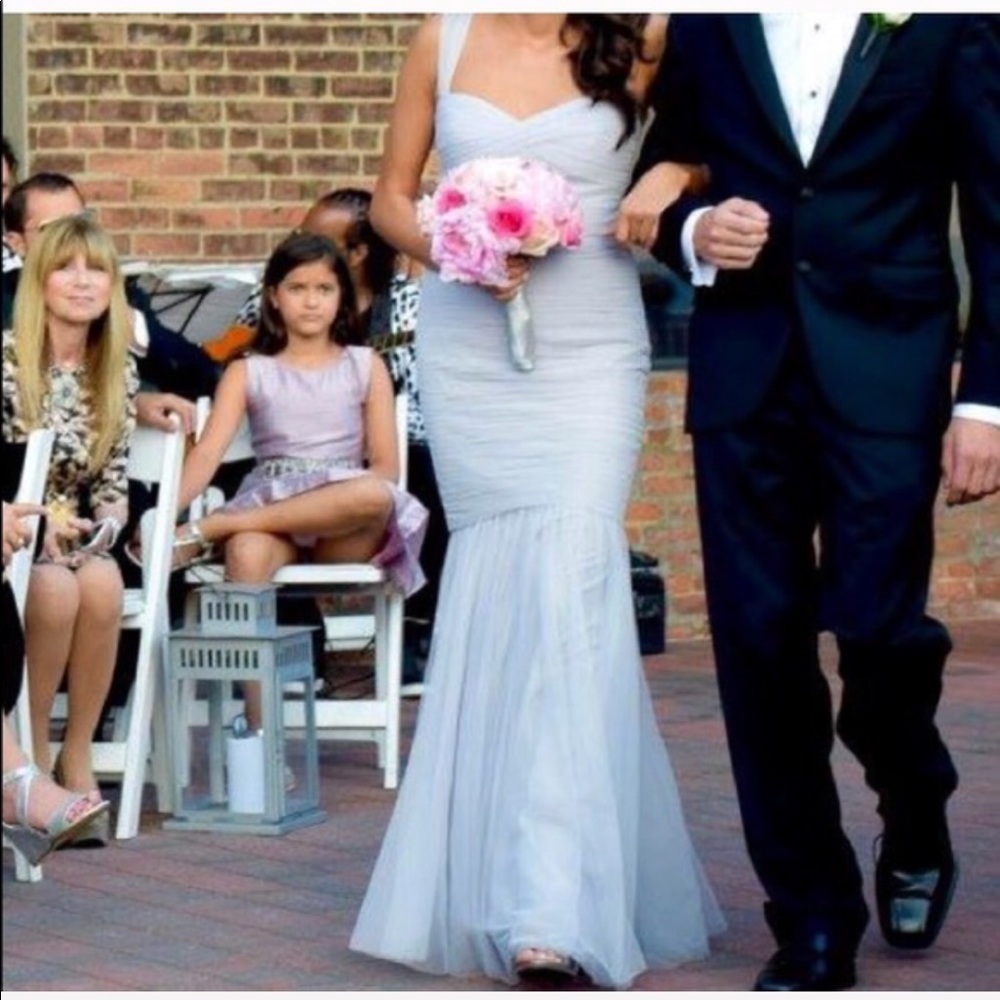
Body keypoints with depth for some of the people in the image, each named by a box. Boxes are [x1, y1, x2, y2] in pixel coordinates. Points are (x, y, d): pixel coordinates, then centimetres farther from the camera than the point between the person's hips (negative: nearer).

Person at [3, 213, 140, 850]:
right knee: (57, 588, -34)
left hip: (75, 536, 4)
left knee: (102, 584, -30)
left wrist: (106, 524, -12)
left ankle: (78, 758, -17)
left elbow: (115, 480, 9)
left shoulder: (118, 372, 7)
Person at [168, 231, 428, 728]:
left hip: (343, 530, 0)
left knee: (374, 497, -38)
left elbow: (385, 468, 6)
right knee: (247, 555, -39)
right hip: (266, 504, 0)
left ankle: (206, 532, -30)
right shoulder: (248, 373, 15)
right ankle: (258, 731, -40)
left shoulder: (365, 366, 16)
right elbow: (207, 454, 1)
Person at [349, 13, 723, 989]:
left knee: (569, 587, -14)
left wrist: (668, 181, -9)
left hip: (589, 357, -2)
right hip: (466, 353, 3)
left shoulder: (641, 38, -1)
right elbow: (391, 198, 12)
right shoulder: (444, 39, 5)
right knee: (495, 586, 5)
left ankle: (553, 916, -20)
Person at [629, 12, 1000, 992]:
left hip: (885, 369, -2)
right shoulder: (705, 26, 8)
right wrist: (692, 230, -8)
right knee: (760, 644, 1)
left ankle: (916, 819, 22)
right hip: (743, 369, 3)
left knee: (878, 626, -11)